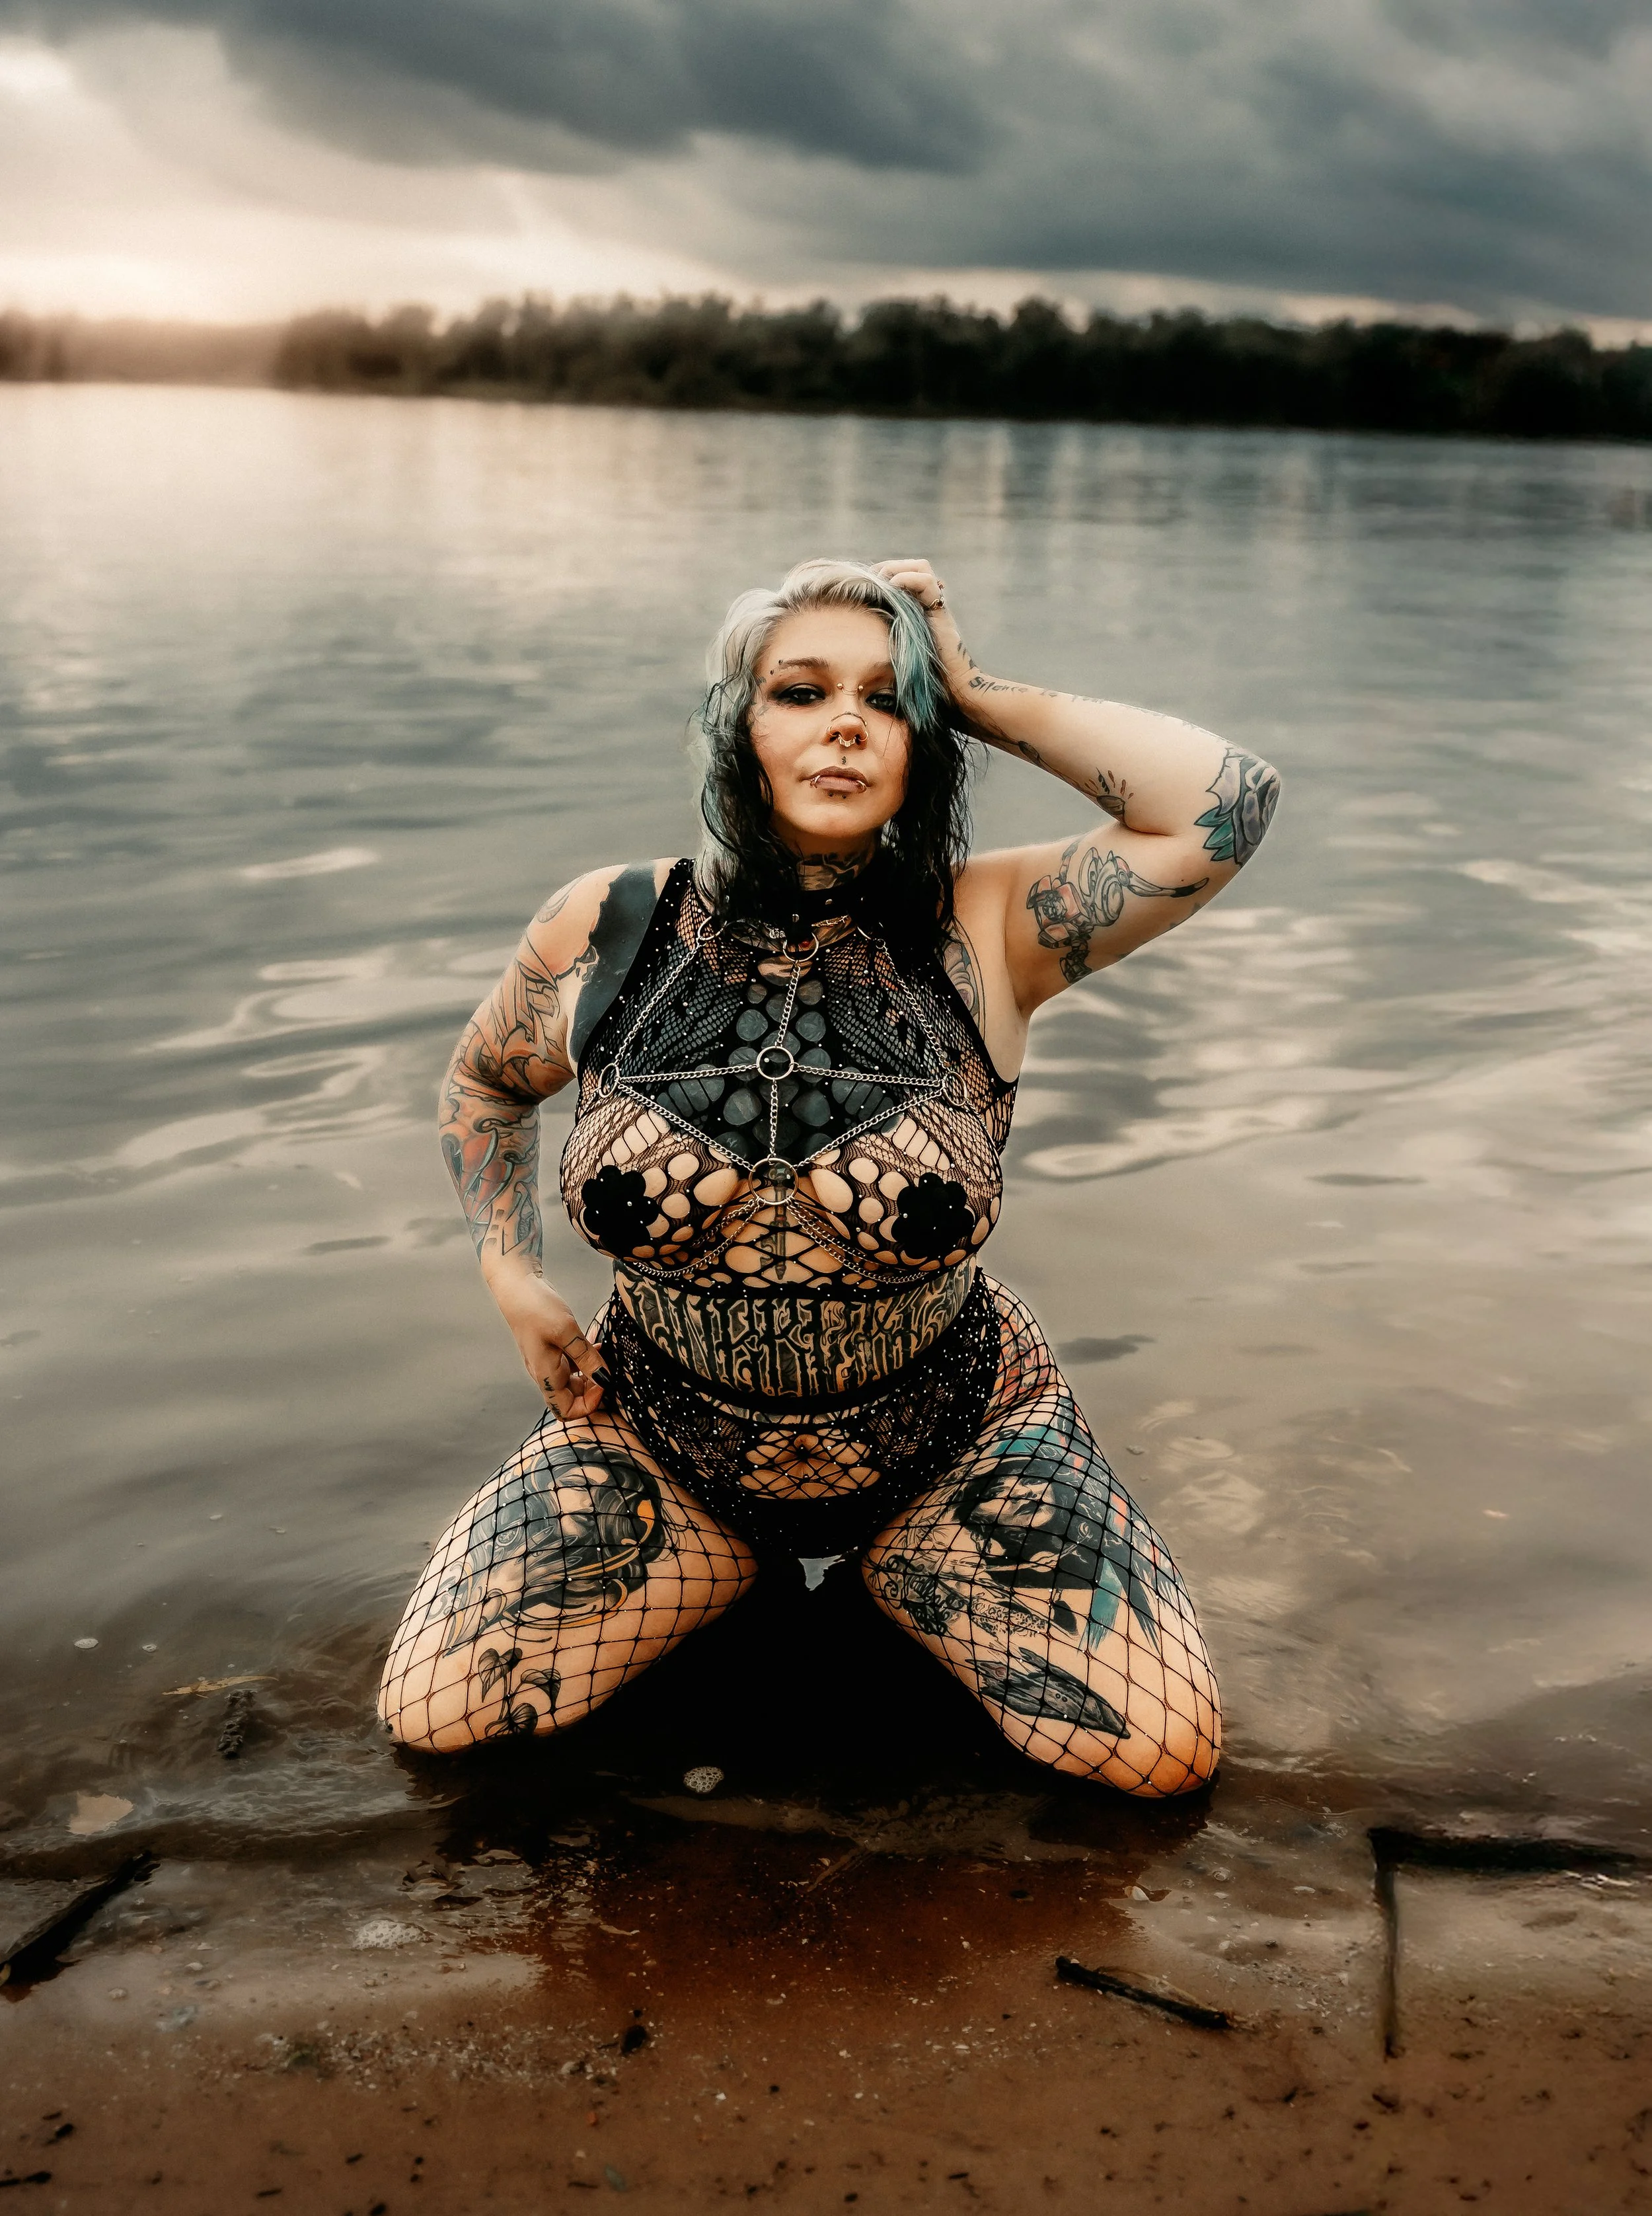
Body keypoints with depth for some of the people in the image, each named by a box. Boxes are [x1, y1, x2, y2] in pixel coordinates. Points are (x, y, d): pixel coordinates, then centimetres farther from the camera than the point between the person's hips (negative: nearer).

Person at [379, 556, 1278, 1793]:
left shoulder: (983, 935, -15)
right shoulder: (605, 934, -9)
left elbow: (1229, 801, -29)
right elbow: (484, 1082, 12)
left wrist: (981, 696, -21)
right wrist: (512, 1274, -1)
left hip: (950, 1449, -1)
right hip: (663, 1446, 2)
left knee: (1169, 1751, -14)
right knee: (433, 1714, -12)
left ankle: (902, 1567, 15)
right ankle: (731, 1559, 16)